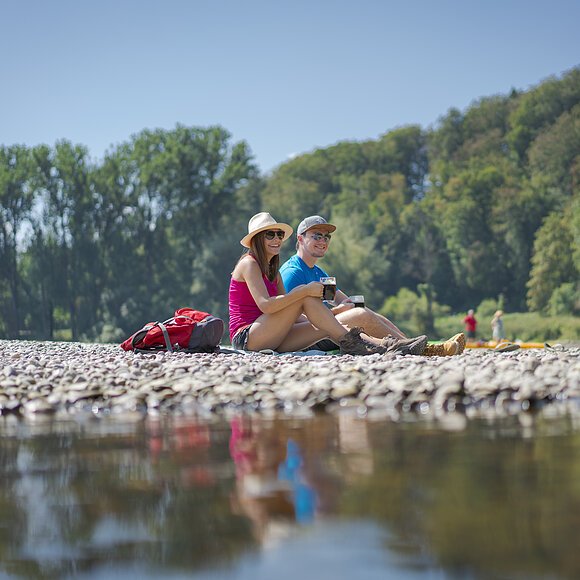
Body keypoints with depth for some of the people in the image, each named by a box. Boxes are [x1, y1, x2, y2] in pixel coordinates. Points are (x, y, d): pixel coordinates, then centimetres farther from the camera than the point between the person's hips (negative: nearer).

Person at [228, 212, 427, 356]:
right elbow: (265, 305, -23)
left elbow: (289, 312, 12)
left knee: (327, 327, -8)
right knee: (305, 297, -20)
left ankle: (382, 346, -20)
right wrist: (306, 290, -22)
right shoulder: (249, 264, -7)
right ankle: (347, 342, -21)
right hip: (246, 337, -8)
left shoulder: (272, 270, 20)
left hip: (270, 340, 8)